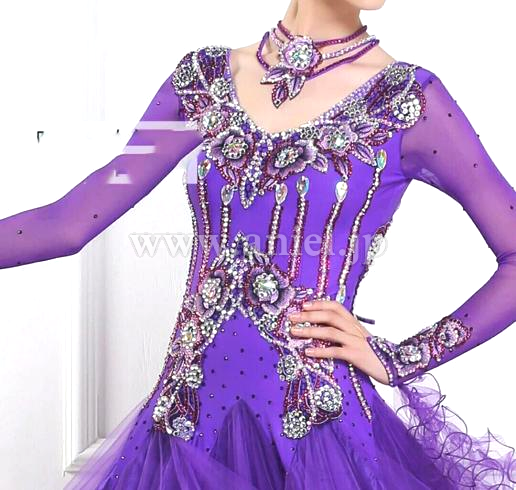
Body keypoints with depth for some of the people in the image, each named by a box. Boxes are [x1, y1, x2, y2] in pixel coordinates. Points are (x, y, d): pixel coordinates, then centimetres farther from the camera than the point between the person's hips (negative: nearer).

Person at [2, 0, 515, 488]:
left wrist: (399, 359, -7)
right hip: (184, 426, 4)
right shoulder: (204, 77, 2)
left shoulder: (407, 100, -5)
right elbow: (68, 222, 1)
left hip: (317, 433, -3)